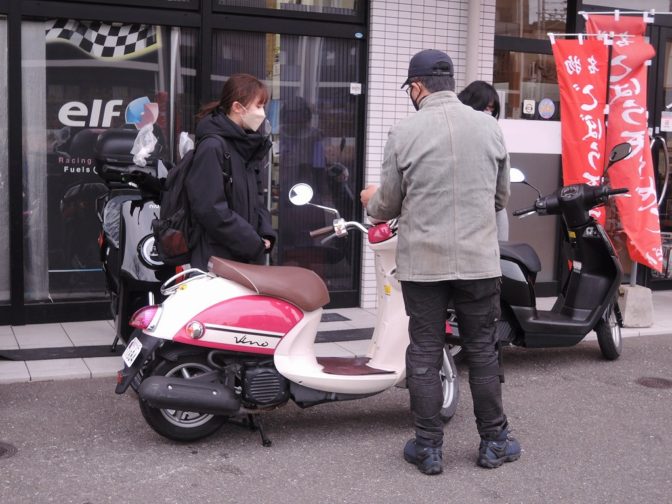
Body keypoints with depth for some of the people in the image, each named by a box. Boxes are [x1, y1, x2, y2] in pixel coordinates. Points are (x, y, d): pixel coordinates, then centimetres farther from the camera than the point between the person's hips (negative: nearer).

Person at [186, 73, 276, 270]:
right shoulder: (212, 147, -14)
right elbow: (210, 209, -19)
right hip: (217, 259, -8)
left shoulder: (249, 147, 13)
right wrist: (253, 243, -14)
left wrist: (265, 234, 4)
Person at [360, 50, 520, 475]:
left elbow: (387, 206, -1)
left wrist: (372, 200, 22)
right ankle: (494, 442, 23)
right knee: (483, 351, 13)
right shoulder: (489, 127, 1)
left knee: (425, 353, 8)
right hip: (478, 260, 2)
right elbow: (502, 196, 10)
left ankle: (428, 447, 15)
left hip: (423, 262, -2)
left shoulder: (405, 132, -7)